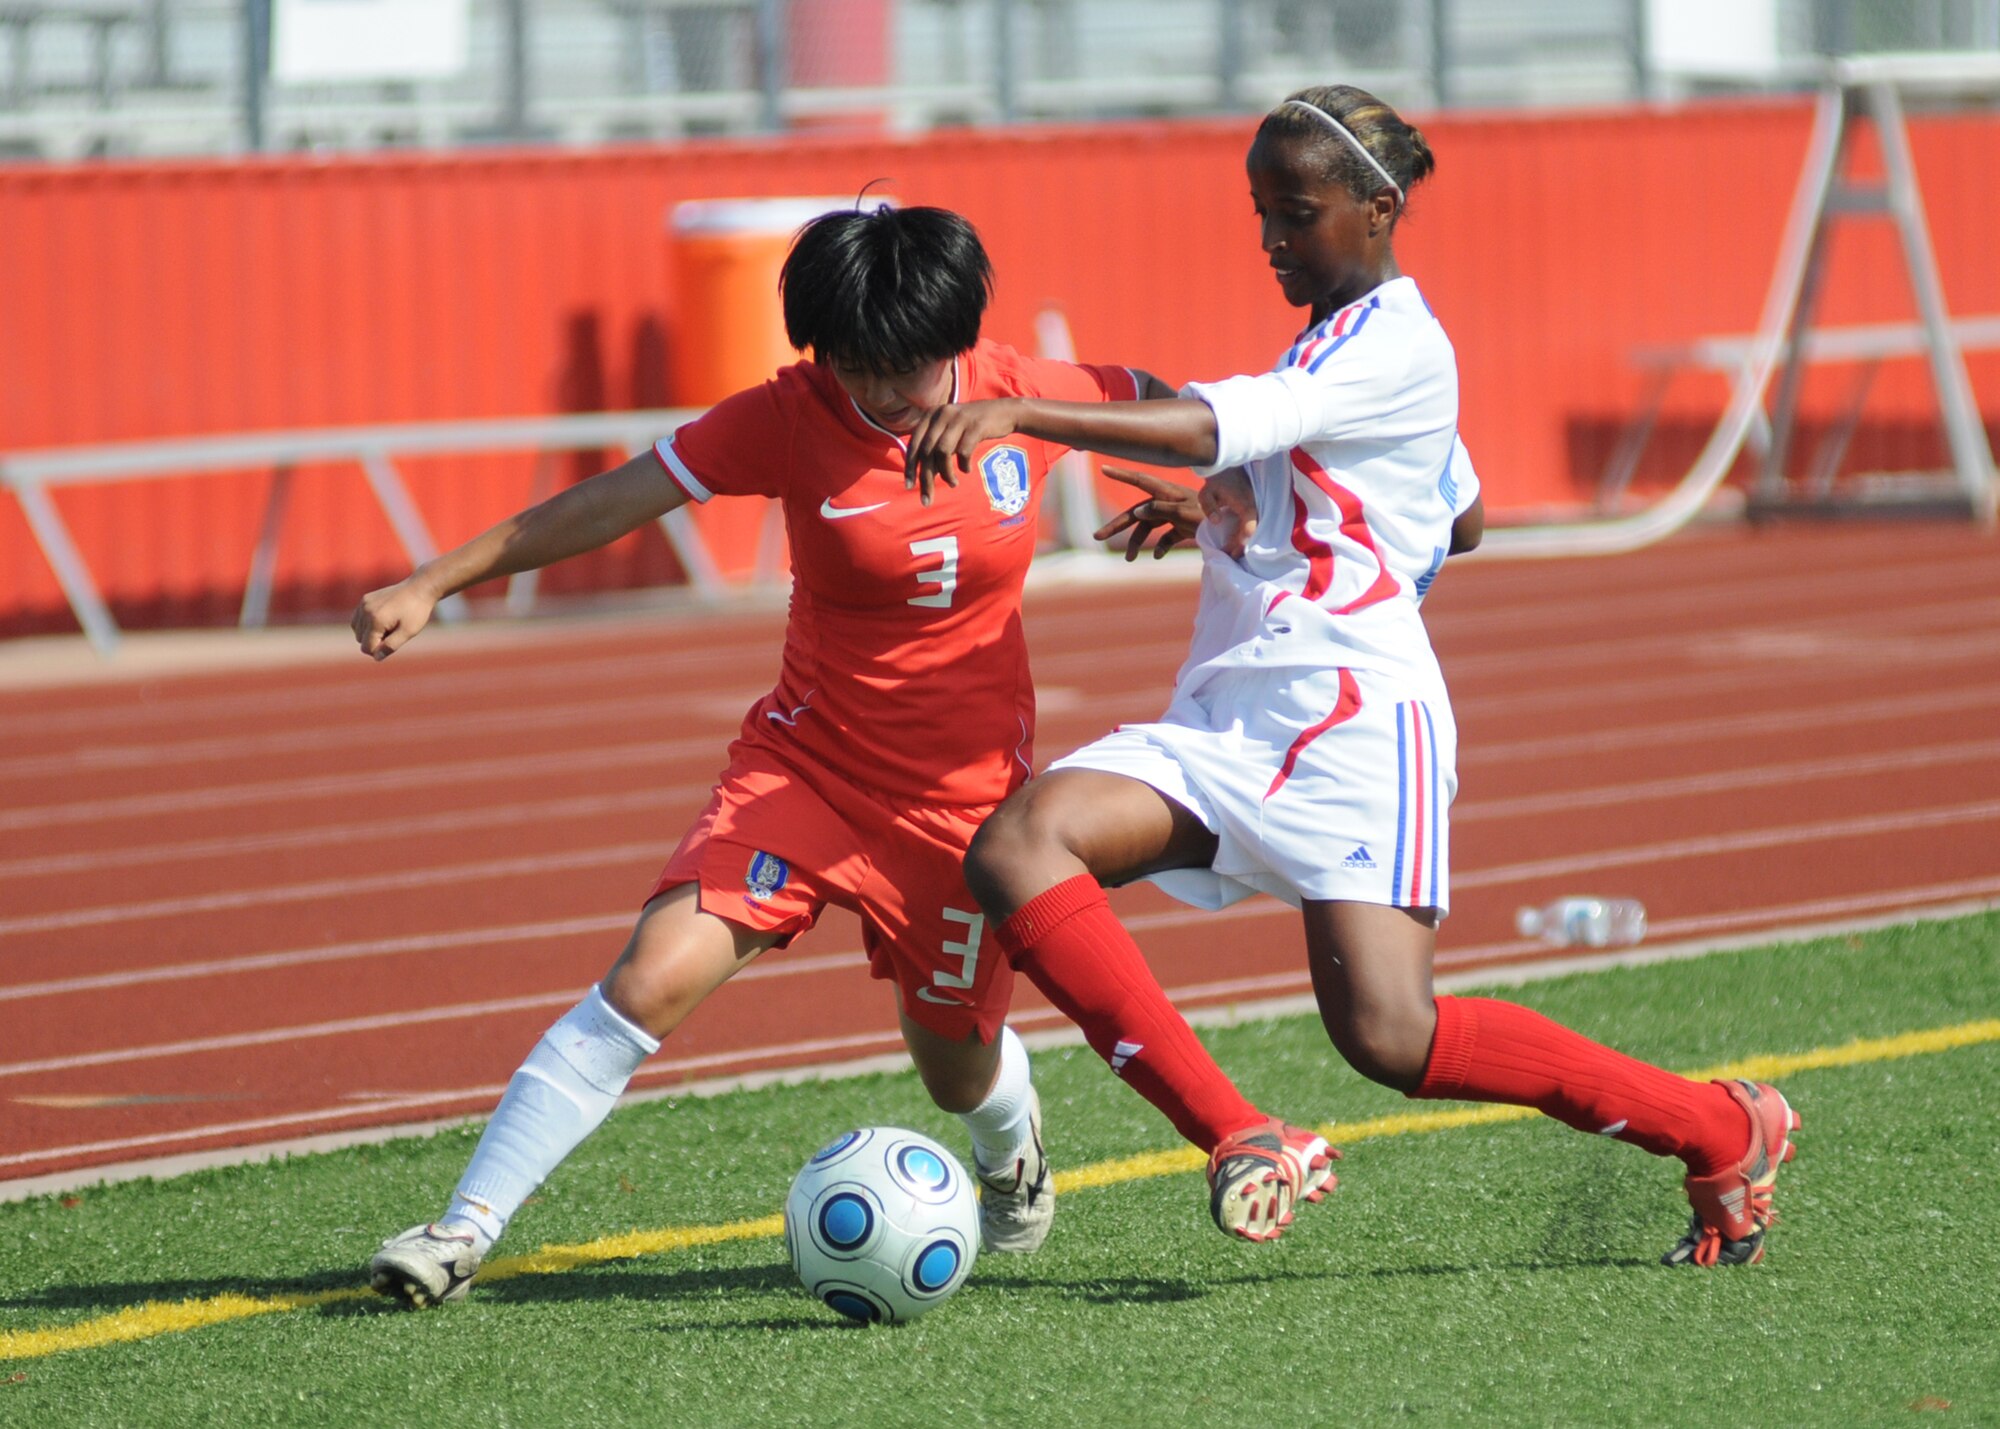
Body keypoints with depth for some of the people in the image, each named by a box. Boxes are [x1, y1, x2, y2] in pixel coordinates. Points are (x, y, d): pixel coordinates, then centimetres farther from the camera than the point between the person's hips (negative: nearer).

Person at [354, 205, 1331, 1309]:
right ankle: (467, 1226, -16)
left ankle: (1010, 1137, 53)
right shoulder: (790, 420, -15)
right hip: (807, 761, -1)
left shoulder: (1025, 397, -11)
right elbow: (610, 503, -16)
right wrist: (431, 585, -21)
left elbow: (1166, 406, 11)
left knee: (957, 1070, 13)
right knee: (651, 978, -20)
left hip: (967, 788, 1)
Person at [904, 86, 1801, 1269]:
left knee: (1390, 1036, -18)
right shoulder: (1342, 342, 22)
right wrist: (1229, 511, 26)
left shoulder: (1392, 345, -9)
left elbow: (1214, 429, -25)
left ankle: (1726, 1135, 5)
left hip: (1355, 719, -9)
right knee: (1021, 842, -18)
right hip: (1225, 719, 9)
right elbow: (1461, 519, 34)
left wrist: (1013, 412, -36)